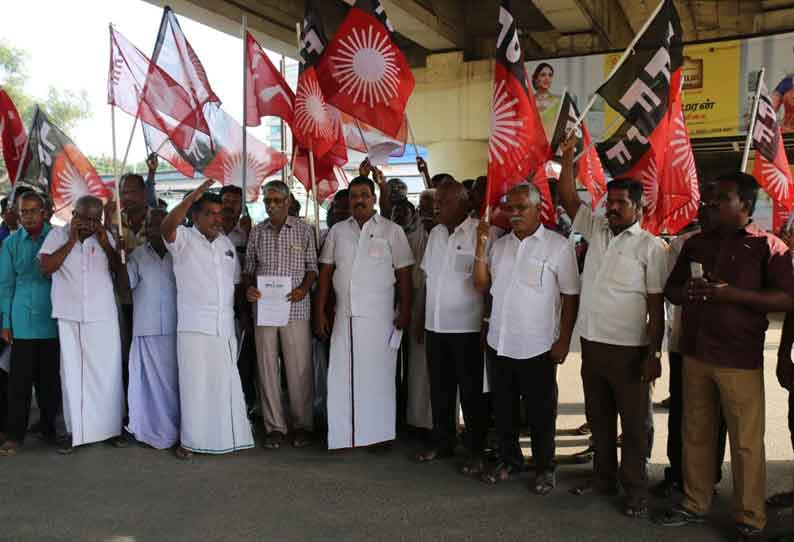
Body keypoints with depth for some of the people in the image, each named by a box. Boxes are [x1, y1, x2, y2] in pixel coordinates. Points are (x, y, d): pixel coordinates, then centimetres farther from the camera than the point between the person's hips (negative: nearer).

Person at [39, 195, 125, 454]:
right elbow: (46, 267, -10)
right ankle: (75, 431, 12)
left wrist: (106, 244, -6)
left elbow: (120, 270, 6)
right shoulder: (57, 235, 2)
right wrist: (72, 241, -12)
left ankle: (111, 428, 15)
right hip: (69, 318, -1)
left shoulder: (105, 237, 7)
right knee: (72, 374, 4)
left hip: (103, 316, 1)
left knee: (108, 372, 5)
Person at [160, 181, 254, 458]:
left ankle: (226, 436, 20)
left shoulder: (227, 243, 16)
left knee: (226, 382, 9)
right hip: (194, 326, -5)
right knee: (194, 383, -2)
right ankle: (189, 440, 10)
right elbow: (166, 227, -24)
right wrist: (192, 197, -32)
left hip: (225, 327, 5)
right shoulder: (184, 239, -2)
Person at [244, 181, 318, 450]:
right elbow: (249, 267, 14)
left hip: (295, 308, -2)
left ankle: (303, 424, 14)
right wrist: (249, 288, -6)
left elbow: (312, 266, 5)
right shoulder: (256, 232, 10)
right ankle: (275, 427, 15)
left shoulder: (304, 230, 3)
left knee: (299, 368, 0)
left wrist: (304, 289, -12)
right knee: (267, 367, 5)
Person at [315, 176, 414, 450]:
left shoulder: (391, 230, 2)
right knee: (342, 375, 4)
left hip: (380, 315, -3)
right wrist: (320, 311, 6)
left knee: (378, 374, 3)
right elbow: (326, 272, 11)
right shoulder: (337, 231, 11)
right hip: (344, 315, 3)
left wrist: (405, 311, -5)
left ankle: (379, 433, 15)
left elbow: (403, 273, 1)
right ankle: (343, 435, 14)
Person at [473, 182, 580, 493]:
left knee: (541, 412, 8)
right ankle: (509, 460, 33)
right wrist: (480, 248, -5)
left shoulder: (558, 246, -5)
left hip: (538, 347, -4)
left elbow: (570, 297, -5)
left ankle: (545, 468, 25)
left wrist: (563, 340, -10)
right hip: (500, 343, 5)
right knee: (504, 408, 15)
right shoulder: (499, 246, 9)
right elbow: (482, 286, 4)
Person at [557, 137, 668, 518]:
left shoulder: (651, 247, -7)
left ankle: (635, 490, 19)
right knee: (599, 417, 17)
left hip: (629, 349, -5)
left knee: (634, 423, 6)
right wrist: (568, 158, -2)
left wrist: (654, 353, -11)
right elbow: (568, 198, 9)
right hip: (592, 343, 5)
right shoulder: (596, 229, 8)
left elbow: (656, 305, -8)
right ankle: (603, 477, 32)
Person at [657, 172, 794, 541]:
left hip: (740, 359, -5)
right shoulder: (696, 243, 12)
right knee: (696, 434, 13)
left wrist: (732, 294, -20)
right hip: (695, 354, 5)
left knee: (746, 443, 2)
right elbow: (671, 291, 17)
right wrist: (689, 291, -7)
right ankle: (695, 504, 27)